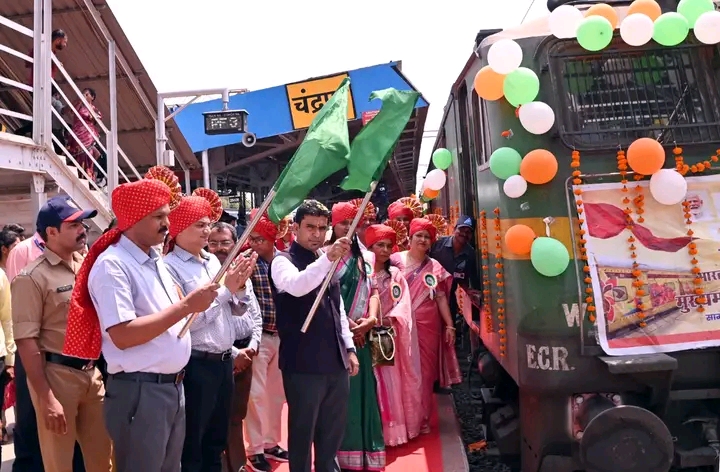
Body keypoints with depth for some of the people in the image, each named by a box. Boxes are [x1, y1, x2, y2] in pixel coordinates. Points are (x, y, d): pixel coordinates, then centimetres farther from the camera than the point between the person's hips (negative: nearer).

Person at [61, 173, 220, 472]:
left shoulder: (156, 262, 12)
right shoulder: (112, 265, -15)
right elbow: (123, 335, -24)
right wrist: (185, 306, -24)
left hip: (174, 387, 8)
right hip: (140, 392, -8)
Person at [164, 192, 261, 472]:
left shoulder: (214, 262, 10)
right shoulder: (170, 266, -12)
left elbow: (235, 312, 12)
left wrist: (240, 286, -7)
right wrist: (226, 289, -19)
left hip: (224, 362, 7)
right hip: (195, 366, -7)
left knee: (216, 442, 20)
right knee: (191, 448, 9)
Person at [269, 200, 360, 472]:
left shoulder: (326, 261, 14)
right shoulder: (283, 261, -7)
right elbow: (296, 286, -31)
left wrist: (349, 348, 15)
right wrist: (327, 258, -42)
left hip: (335, 361, 7)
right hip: (303, 364, -6)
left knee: (333, 428, 17)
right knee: (303, 430, 5)